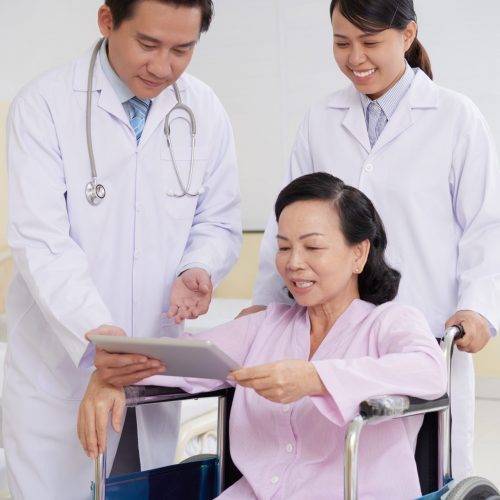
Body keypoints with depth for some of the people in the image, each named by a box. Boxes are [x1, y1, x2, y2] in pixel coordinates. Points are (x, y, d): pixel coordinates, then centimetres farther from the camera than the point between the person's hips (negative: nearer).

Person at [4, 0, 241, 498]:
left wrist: (198, 269, -13)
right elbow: (41, 241, -19)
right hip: (55, 367, -3)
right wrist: (96, 331, -34)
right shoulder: (44, 106, -12)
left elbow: (218, 224, 10)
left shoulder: (205, 112, 0)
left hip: (152, 369, 4)